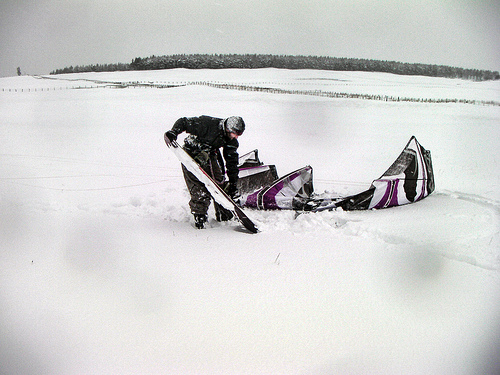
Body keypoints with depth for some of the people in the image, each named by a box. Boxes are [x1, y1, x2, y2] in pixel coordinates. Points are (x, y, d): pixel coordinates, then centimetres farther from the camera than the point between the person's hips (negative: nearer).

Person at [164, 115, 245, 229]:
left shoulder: (231, 140, -8)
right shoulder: (208, 124, -30)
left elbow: (232, 162, 0)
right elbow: (184, 121, -23)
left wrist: (233, 183, -1)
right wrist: (173, 133, -42)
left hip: (210, 155, 6)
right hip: (192, 155, -6)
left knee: (220, 184, 1)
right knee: (199, 188, -14)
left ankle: (224, 215, 18)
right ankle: (199, 216, 5)